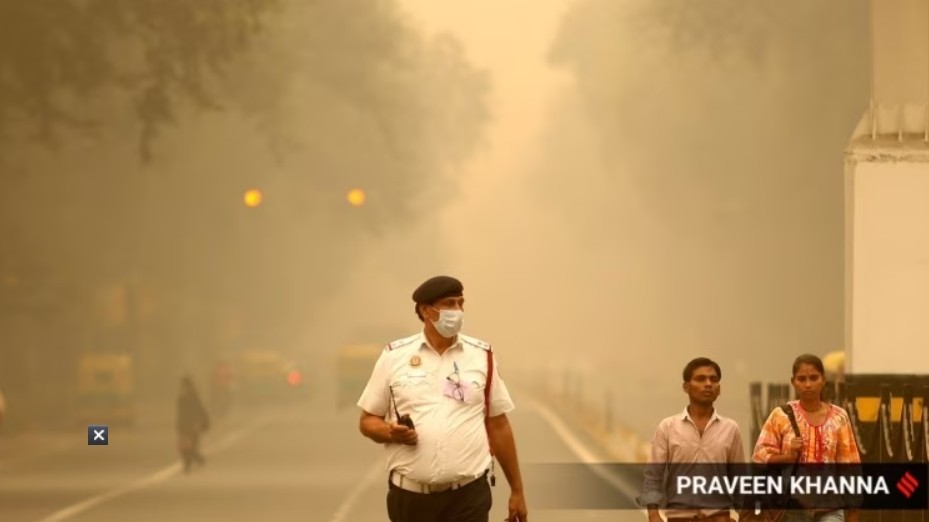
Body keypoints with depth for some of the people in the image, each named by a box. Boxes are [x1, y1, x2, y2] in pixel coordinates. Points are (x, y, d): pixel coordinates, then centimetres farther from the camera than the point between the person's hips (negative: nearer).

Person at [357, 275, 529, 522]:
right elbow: (368, 421, 8)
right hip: (411, 497, 1)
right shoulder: (394, 357, 2)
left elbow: (499, 426, 8)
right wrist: (390, 432, -15)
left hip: (469, 496, -1)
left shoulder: (482, 357, 4)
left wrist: (517, 490, 9)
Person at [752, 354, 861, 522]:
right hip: (792, 507, 0)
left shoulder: (838, 417, 3)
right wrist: (789, 456, -18)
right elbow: (760, 457, 0)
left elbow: (848, 465, 5)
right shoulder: (781, 416, 0)